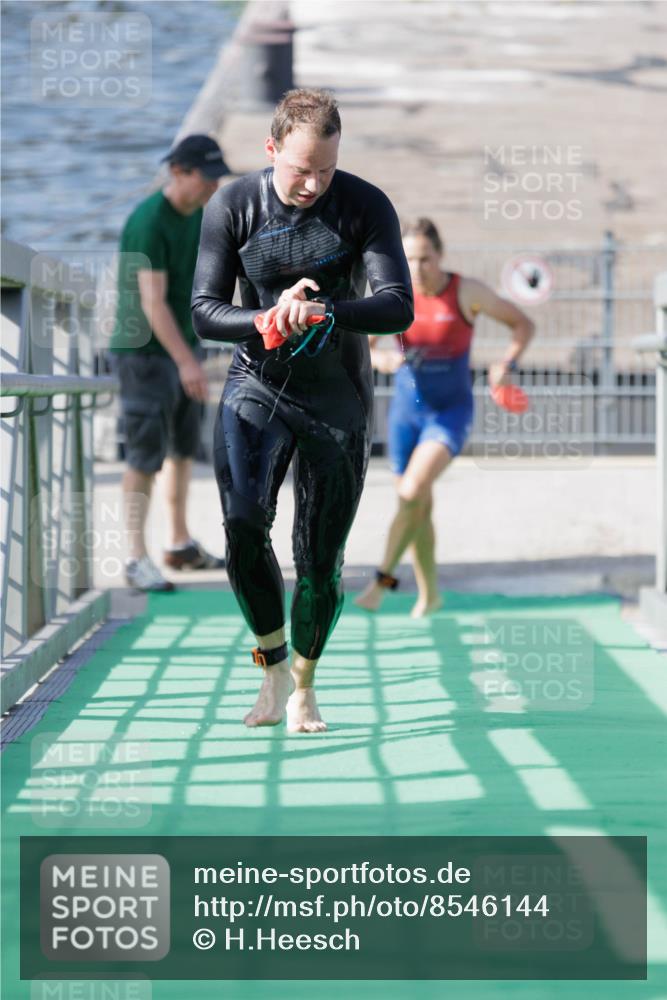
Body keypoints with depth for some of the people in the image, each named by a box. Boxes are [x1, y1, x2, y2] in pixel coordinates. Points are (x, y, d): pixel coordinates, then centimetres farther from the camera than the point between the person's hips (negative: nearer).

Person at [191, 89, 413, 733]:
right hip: (256, 385, 0)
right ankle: (272, 663, -1)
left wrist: (323, 310, -33)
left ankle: (303, 684, 24)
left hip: (338, 400, 0)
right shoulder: (231, 208, -3)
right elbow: (204, 311, -3)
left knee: (320, 558, 1)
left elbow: (398, 308, -14)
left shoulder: (366, 207, -7)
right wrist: (269, 319, -24)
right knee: (243, 525, -22)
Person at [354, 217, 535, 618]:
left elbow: (524, 324, -3)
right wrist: (381, 359, -33)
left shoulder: (467, 292, -12)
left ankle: (384, 578, -14)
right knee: (419, 507, 10)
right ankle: (429, 593, 27)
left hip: (451, 411, -3)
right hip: (407, 409, 3)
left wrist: (508, 365, -20)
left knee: (412, 493, -24)